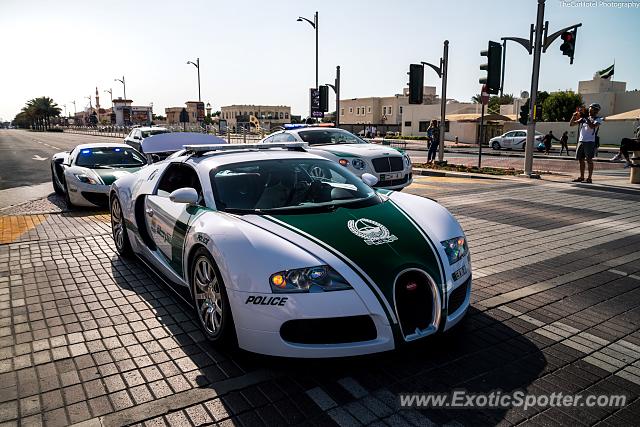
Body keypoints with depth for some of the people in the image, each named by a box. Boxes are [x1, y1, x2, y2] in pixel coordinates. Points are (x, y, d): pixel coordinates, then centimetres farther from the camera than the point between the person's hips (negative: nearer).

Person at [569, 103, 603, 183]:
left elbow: (592, 126, -20)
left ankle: (589, 178, -2)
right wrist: (574, 116, -1)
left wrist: (586, 117, -17)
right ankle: (581, 177, 18)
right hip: (581, 141, 6)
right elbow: (571, 124, 16)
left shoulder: (598, 119, 0)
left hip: (590, 142, -6)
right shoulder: (583, 118, 15)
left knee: (589, 160, -6)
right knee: (581, 159, 9)